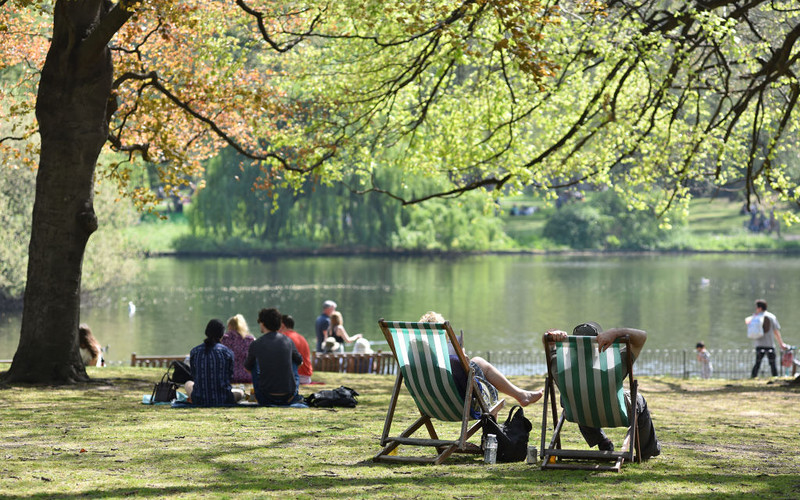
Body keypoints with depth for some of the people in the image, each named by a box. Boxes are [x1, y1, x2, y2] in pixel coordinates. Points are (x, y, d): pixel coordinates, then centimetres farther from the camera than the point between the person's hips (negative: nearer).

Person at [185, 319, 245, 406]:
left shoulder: (194, 352, -1)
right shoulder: (227, 353, -7)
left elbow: (194, 376, 10)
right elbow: (230, 376, 5)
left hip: (199, 401, 1)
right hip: (223, 400, -1)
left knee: (188, 384, 35)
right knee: (240, 392, 32)